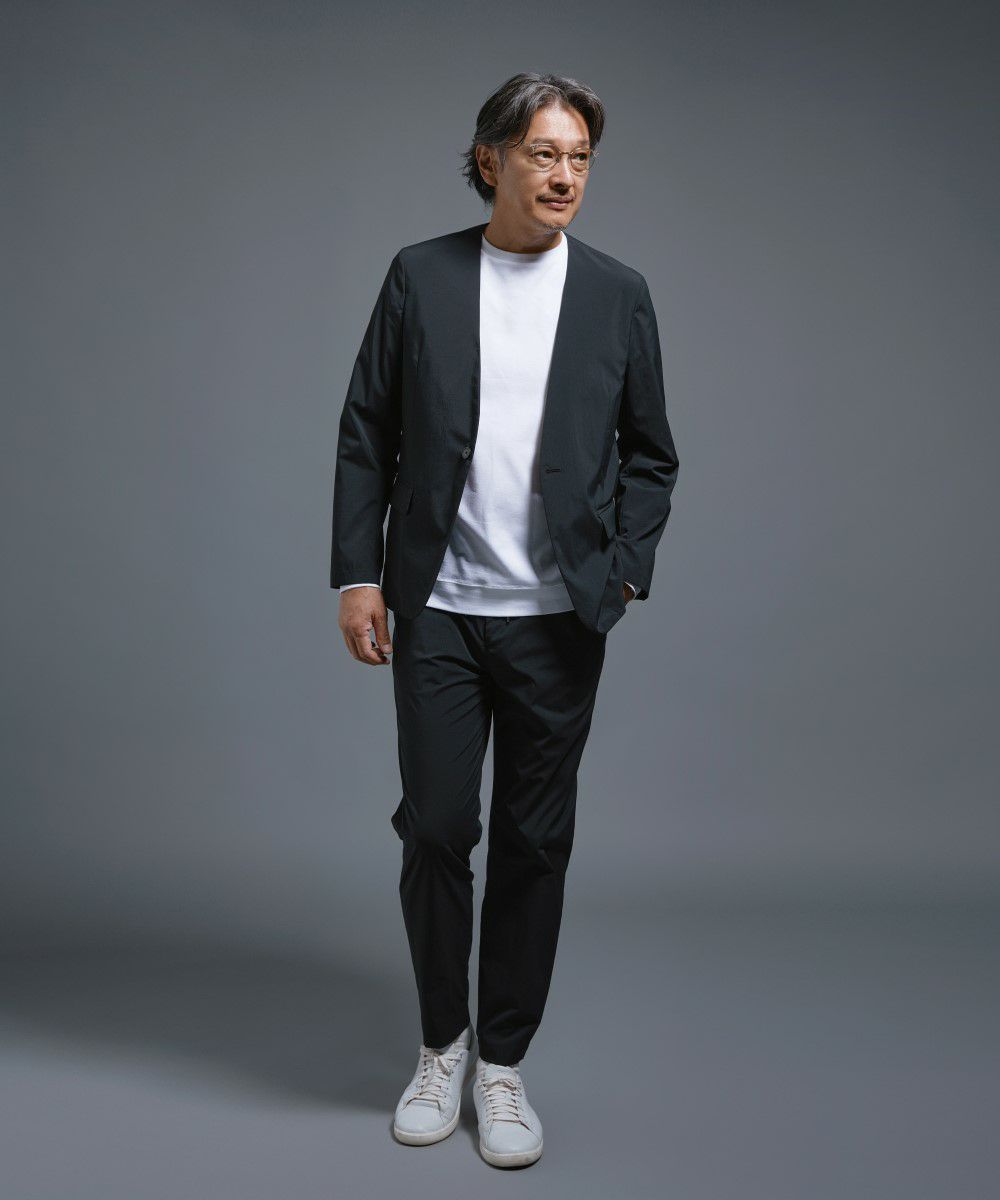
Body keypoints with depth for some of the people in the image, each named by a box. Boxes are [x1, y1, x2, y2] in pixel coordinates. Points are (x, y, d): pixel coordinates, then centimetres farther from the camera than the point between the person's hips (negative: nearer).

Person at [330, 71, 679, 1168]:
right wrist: (358, 574, -2)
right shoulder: (419, 277, 4)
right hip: (438, 610, 0)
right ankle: (442, 1043, 26)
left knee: (534, 842, 7)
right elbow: (366, 435, 4)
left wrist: (624, 571, -2)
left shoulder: (618, 294, 5)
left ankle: (503, 1063, 24)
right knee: (435, 829, 3)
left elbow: (649, 454, 10)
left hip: (557, 619, 1)